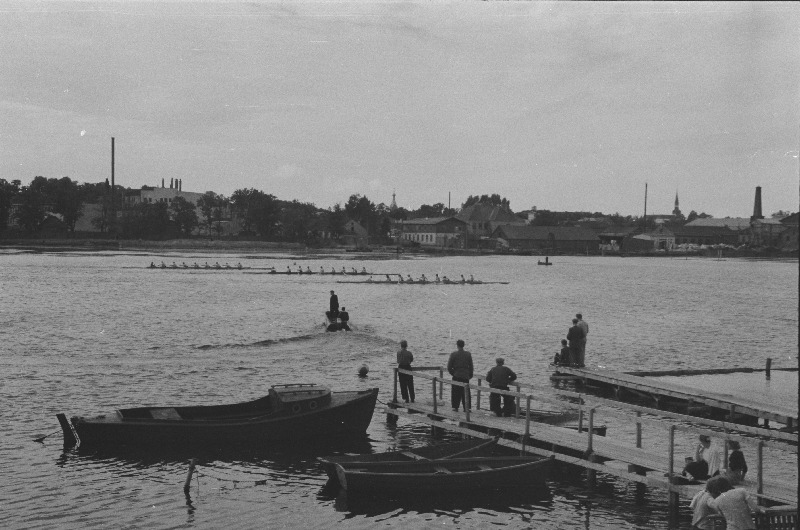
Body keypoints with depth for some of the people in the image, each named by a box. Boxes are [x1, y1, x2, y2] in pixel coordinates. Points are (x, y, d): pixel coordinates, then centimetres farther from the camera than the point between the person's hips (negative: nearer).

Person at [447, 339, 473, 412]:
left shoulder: (453, 354, -8)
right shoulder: (468, 354, 0)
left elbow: (449, 367, -6)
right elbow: (471, 366, 4)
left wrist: (452, 373, 9)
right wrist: (470, 375, 14)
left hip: (456, 376, -2)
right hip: (466, 376, 2)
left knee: (456, 392, 7)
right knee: (466, 392, 8)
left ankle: (455, 407, 6)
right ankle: (467, 407, 7)